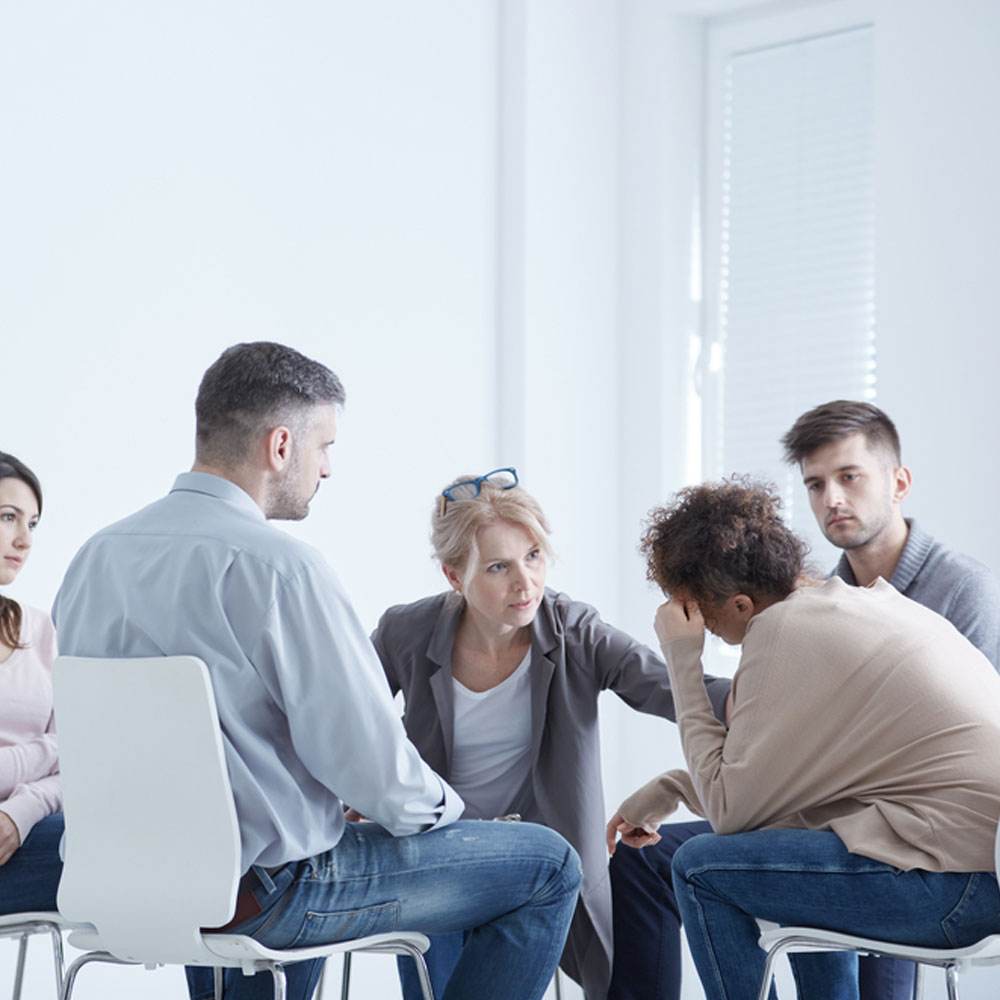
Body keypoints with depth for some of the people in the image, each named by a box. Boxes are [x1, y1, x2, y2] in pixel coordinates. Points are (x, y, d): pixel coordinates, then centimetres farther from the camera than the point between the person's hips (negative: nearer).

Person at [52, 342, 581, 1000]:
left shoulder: (95, 556, 3)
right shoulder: (277, 567, -21)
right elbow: (368, 761, -21)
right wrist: (442, 808, 1)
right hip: (261, 891, -8)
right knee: (549, 865, 3)